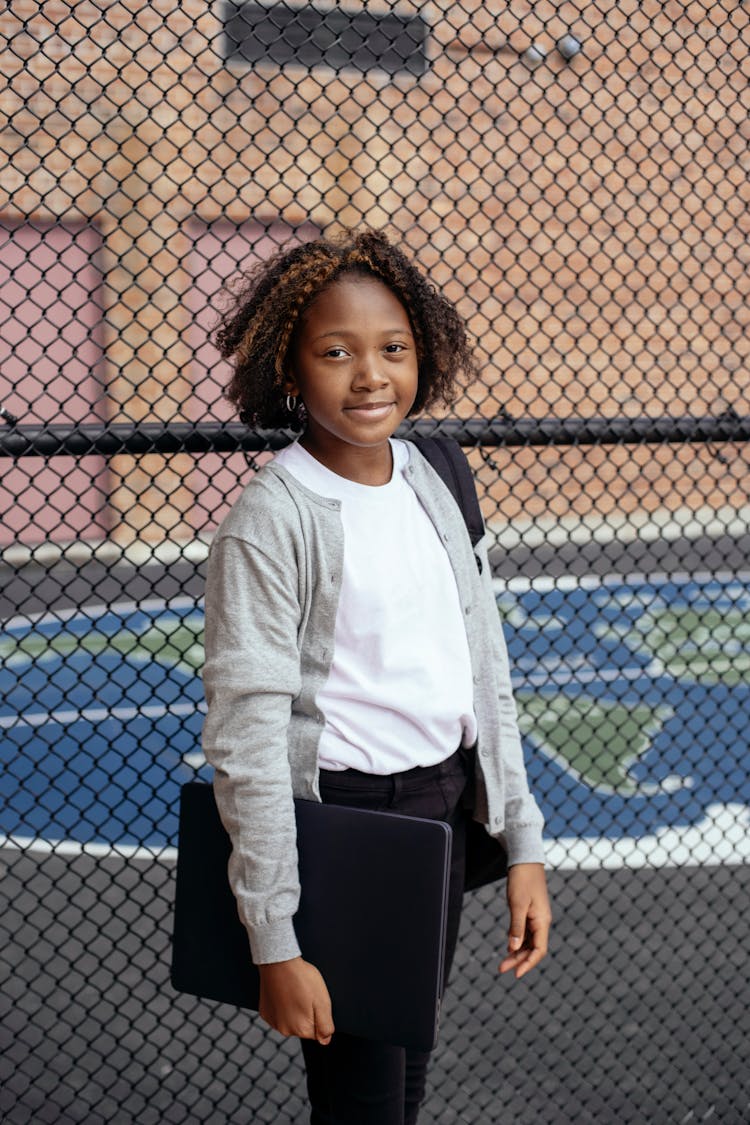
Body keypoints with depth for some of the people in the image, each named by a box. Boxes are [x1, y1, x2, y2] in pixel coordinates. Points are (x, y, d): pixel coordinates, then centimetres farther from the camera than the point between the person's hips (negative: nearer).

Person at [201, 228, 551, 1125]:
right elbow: (246, 736, -17)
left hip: (444, 809, 6)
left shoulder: (432, 484, 4)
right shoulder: (271, 521, -16)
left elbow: (483, 679, 10)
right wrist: (275, 945, -18)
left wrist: (522, 845, 8)